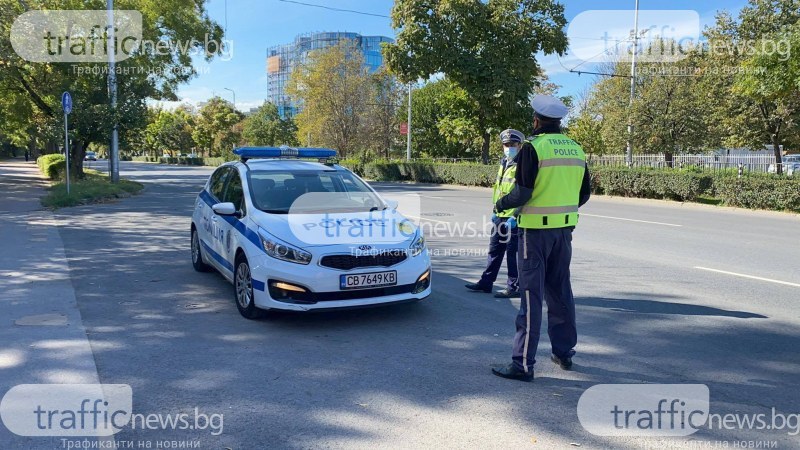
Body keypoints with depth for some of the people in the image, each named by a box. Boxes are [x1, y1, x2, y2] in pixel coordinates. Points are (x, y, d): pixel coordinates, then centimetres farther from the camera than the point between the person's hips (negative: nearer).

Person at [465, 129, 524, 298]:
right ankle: (486, 282, 24)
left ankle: (514, 287, 8)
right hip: (501, 216, 9)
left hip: (513, 218, -9)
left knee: (513, 253, -2)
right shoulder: (504, 164, 16)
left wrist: (514, 217, -22)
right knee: (494, 250, 15)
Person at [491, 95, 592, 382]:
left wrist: (501, 204, 3)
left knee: (531, 295, -3)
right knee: (560, 292, 17)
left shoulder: (533, 147, -12)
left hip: (536, 229, -6)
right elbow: (584, 194, 14)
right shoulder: (575, 149, 9)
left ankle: (523, 363, 1)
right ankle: (564, 352, 29)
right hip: (565, 229, 6)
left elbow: (522, 193, -16)